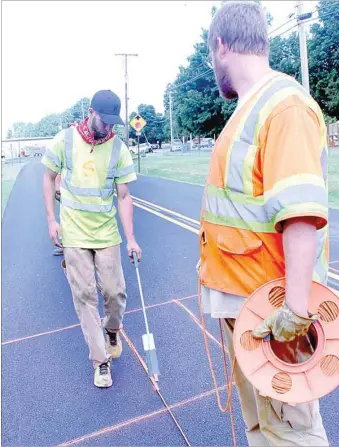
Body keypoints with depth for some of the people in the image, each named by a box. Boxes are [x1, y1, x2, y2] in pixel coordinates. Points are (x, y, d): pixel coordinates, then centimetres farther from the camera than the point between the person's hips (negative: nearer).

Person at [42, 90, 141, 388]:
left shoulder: (118, 148, -6)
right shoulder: (65, 139, -5)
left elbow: (123, 196, -4)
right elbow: (49, 178, 6)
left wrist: (131, 238, -10)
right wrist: (51, 219, -2)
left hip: (107, 233, 0)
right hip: (73, 234, 0)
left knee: (115, 292, 3)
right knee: (85, 296, 3)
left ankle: (112, 331, 38)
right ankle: (100, 360, 18)